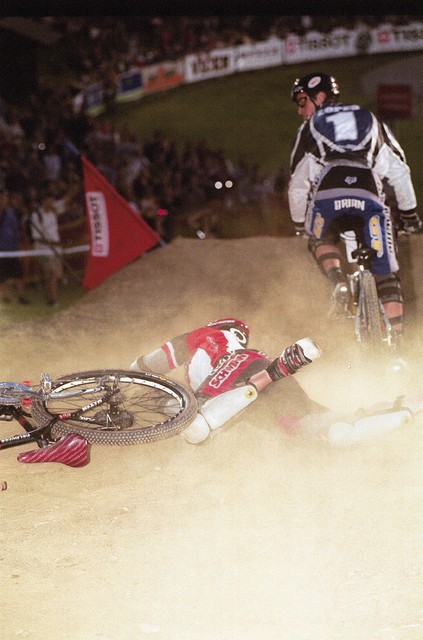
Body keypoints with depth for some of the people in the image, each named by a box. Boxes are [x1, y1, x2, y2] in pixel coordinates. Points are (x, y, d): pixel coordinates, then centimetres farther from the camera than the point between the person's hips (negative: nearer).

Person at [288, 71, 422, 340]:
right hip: (368, 196, 1)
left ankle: (337, 279, 1)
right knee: (387, 275, 8)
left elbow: (298, 185, 27)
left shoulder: (309, 129, 27)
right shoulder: (371, 122, 31)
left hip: (327, 197, 0)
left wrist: (300, 223, 40)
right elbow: (400, 171, 24)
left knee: (321, 240, 31)